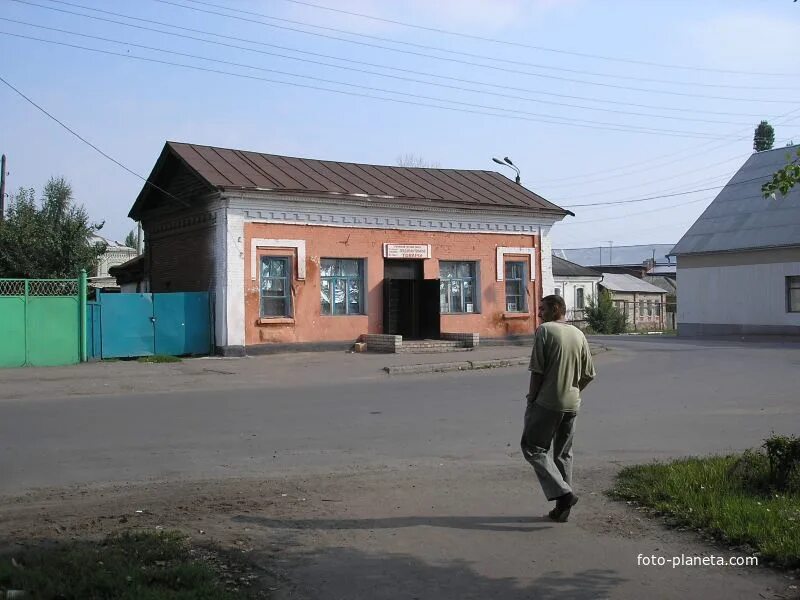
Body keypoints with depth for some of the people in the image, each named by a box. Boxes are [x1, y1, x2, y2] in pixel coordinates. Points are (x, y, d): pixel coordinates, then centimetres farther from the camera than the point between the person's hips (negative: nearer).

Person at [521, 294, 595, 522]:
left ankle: (563, 493, -9)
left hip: (547, 402, -6)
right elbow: (589, 374, 10)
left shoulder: (544, 330, -9)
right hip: (572, 404, 6)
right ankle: (562, 508, 16)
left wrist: (531, 399, -2)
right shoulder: (579, 334, 9)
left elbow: (537, 371, -12)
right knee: (563, 454, 14)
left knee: (533, 448, 4)